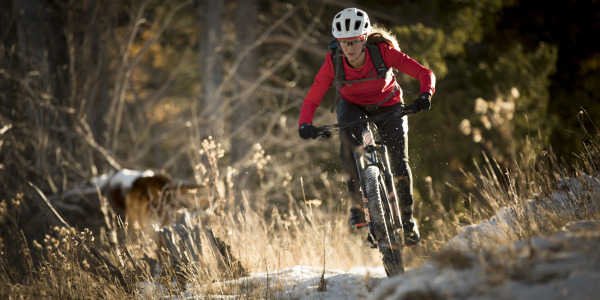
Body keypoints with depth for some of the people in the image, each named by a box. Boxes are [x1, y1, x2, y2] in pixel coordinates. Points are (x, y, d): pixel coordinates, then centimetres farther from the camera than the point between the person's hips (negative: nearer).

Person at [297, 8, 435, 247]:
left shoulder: (383, 51, -31)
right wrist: (305, 124, -42)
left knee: (399, 162, -14)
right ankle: (357, 204, -19)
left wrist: (425, 95, -51)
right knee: (348, 144, -32)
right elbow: (312, 99, -22)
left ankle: (407, 219, 8)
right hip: (353, 106, 0)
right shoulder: (333, 63, -27)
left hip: (388, 106, 0)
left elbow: (425, 74, -31)